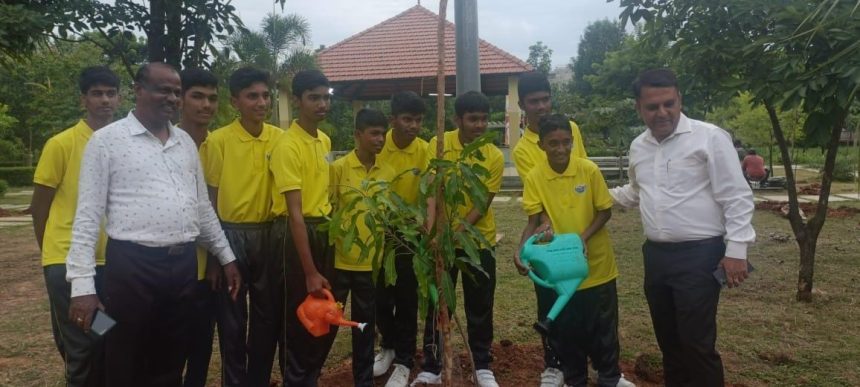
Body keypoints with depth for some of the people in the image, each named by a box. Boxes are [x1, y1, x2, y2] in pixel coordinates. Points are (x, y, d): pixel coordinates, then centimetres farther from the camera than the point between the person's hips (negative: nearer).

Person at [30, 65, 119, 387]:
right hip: (67, 262, -3)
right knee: (79, 347, 4)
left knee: (108, 343, 13)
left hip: (111, 261, 4)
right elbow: (39, 206, 0)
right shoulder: (61, 144, -7)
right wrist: (51, 254, 4)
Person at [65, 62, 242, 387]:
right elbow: (88, 216, -6)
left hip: (184, 264, 5)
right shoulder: (107, 140, -4)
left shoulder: (185, 142, 12)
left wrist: (226, 256, 16)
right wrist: (82, 283, -12)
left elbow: (202, 206, 18)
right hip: (132, 265, -4)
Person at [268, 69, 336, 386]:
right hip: (296, 232, -8)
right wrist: (310, 272, -23)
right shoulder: (288, 146, -17)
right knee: (300, 315, 3)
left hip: (324, 230, 8)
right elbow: (295, 212, -21)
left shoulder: (325, 141, 9)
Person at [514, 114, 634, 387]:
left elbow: (605, 211, -3)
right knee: (565, 329, 12)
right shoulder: (534, 177, -10)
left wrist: (583, 238, -19)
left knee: (603, 325, 15)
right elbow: (533, 222, -7)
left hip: (596, 264, 0)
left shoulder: (589, 170, -10)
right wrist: (522, 250, -25)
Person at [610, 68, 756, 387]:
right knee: (668, 338, 17)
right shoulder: (638, 146, 10)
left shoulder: (709, 137, -10)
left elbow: (737, 198, -10)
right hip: (656, 255, 7)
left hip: (699, 255, -6)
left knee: (697, 342, -2)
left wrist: (736, 250, -15)